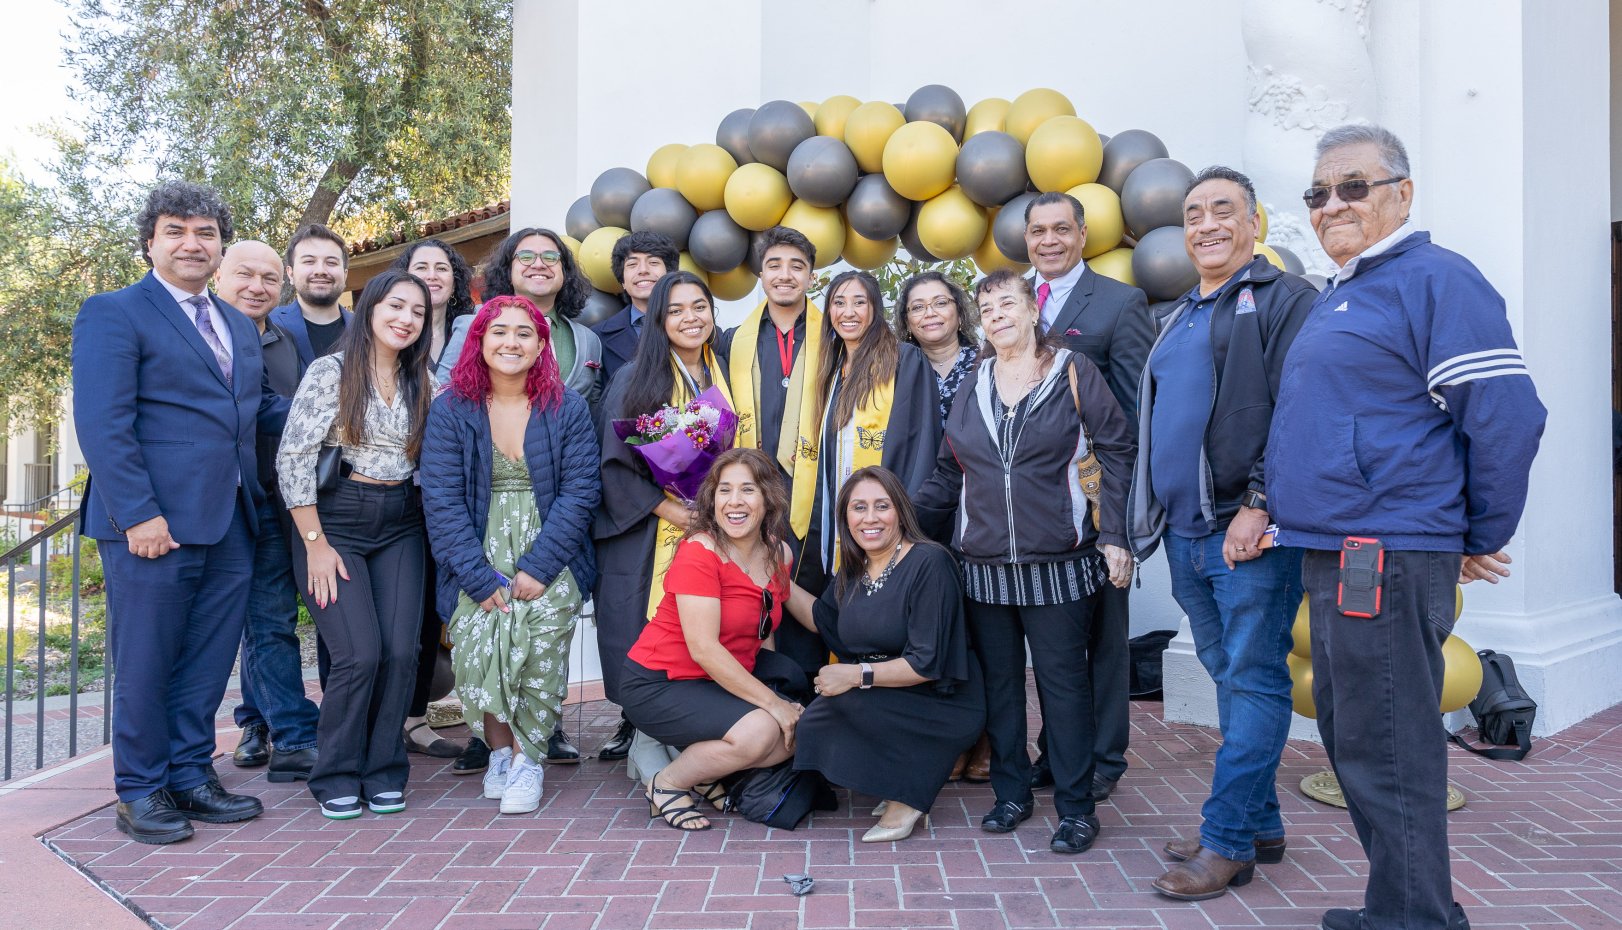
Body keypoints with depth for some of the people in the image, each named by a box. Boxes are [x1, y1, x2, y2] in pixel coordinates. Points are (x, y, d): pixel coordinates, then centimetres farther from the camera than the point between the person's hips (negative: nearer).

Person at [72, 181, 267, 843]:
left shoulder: (241, 328, 19)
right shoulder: (113, 314, -2)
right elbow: (102, 424, -11)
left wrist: (253, 503, 9)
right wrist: (138, 514, -18)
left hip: (229, 526, 6)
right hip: (154, 525, -6)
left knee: (207, 663, 11)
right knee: (145, 664, 4)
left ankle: (191, 776, 24)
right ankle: (141, 793, 18)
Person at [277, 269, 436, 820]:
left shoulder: (422, 383, 8)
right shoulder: (330, 372, -6)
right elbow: (293, 458, -9)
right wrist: (315, 543, -11)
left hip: (400, 526, 4)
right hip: (334, 521, -4)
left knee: (401, 652, -6)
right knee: (360, 654, -13)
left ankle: (383, 771, 13)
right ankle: (337, 776, 9)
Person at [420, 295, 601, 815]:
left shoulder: (567, 409, 4)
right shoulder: (450, 411, 4)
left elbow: (579, 492, -2)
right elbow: (442, 503, -2)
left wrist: (537, 568, -13)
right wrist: (482, 580, -12)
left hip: (549, 561, 0)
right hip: (479, 562, 0)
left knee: (543, 630, -25)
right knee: (475, 644, -22)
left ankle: (527, 758, -3)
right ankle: (499, 749, 7)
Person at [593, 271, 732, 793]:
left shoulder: (722, 380, 13)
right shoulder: (636, 380, -2)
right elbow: (615, 463, -7)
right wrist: (669, 508, -15)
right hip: (647, 536, -4)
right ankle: (646, 744, 6)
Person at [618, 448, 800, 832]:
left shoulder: (779, 554, 1)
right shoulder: (699, 553, -21)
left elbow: (762, 635, 7)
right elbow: (704, 648, -25)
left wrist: (784, 703, -8)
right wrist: (773, 703, -23)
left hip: (725, 681, 8)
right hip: (657, 685, -7)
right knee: (759, 732, -27)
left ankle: (712, 777, 13)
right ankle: (667, 784, -2)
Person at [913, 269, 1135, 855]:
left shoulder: (1073, 373, -1)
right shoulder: (972, 387, 11)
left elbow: (1116, 454, -2)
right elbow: (949, 473, 13)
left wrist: (1114, 536, -9)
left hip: (1057, 563, -4)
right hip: (984, 564, 4)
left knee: (1062, 680, 2)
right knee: (998, 680, 11)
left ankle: (1075, 807, 14)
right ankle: (1011, 793, 25)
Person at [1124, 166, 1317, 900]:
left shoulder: (1284, 299, -3)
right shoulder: (1180, 317, 21)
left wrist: (1260, 506, -20)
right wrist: (1156, 518, 16)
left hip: (1249, 532, -8)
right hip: (1185, 535, 8)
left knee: (1253, 682, -2)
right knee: (1231, 680, 14)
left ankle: (1228, 842, 4)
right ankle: (1259, 825, 26)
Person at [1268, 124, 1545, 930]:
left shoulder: (1434, 280, -10)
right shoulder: (1338, 296, 19)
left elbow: (1506, 417, -16)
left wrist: (1481, 541, -8)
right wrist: (1272, 504, 18)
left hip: (1386, 555, -10)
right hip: (1330, 554, 10)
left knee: (1383, 748, -3)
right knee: (1348, 734, 17)